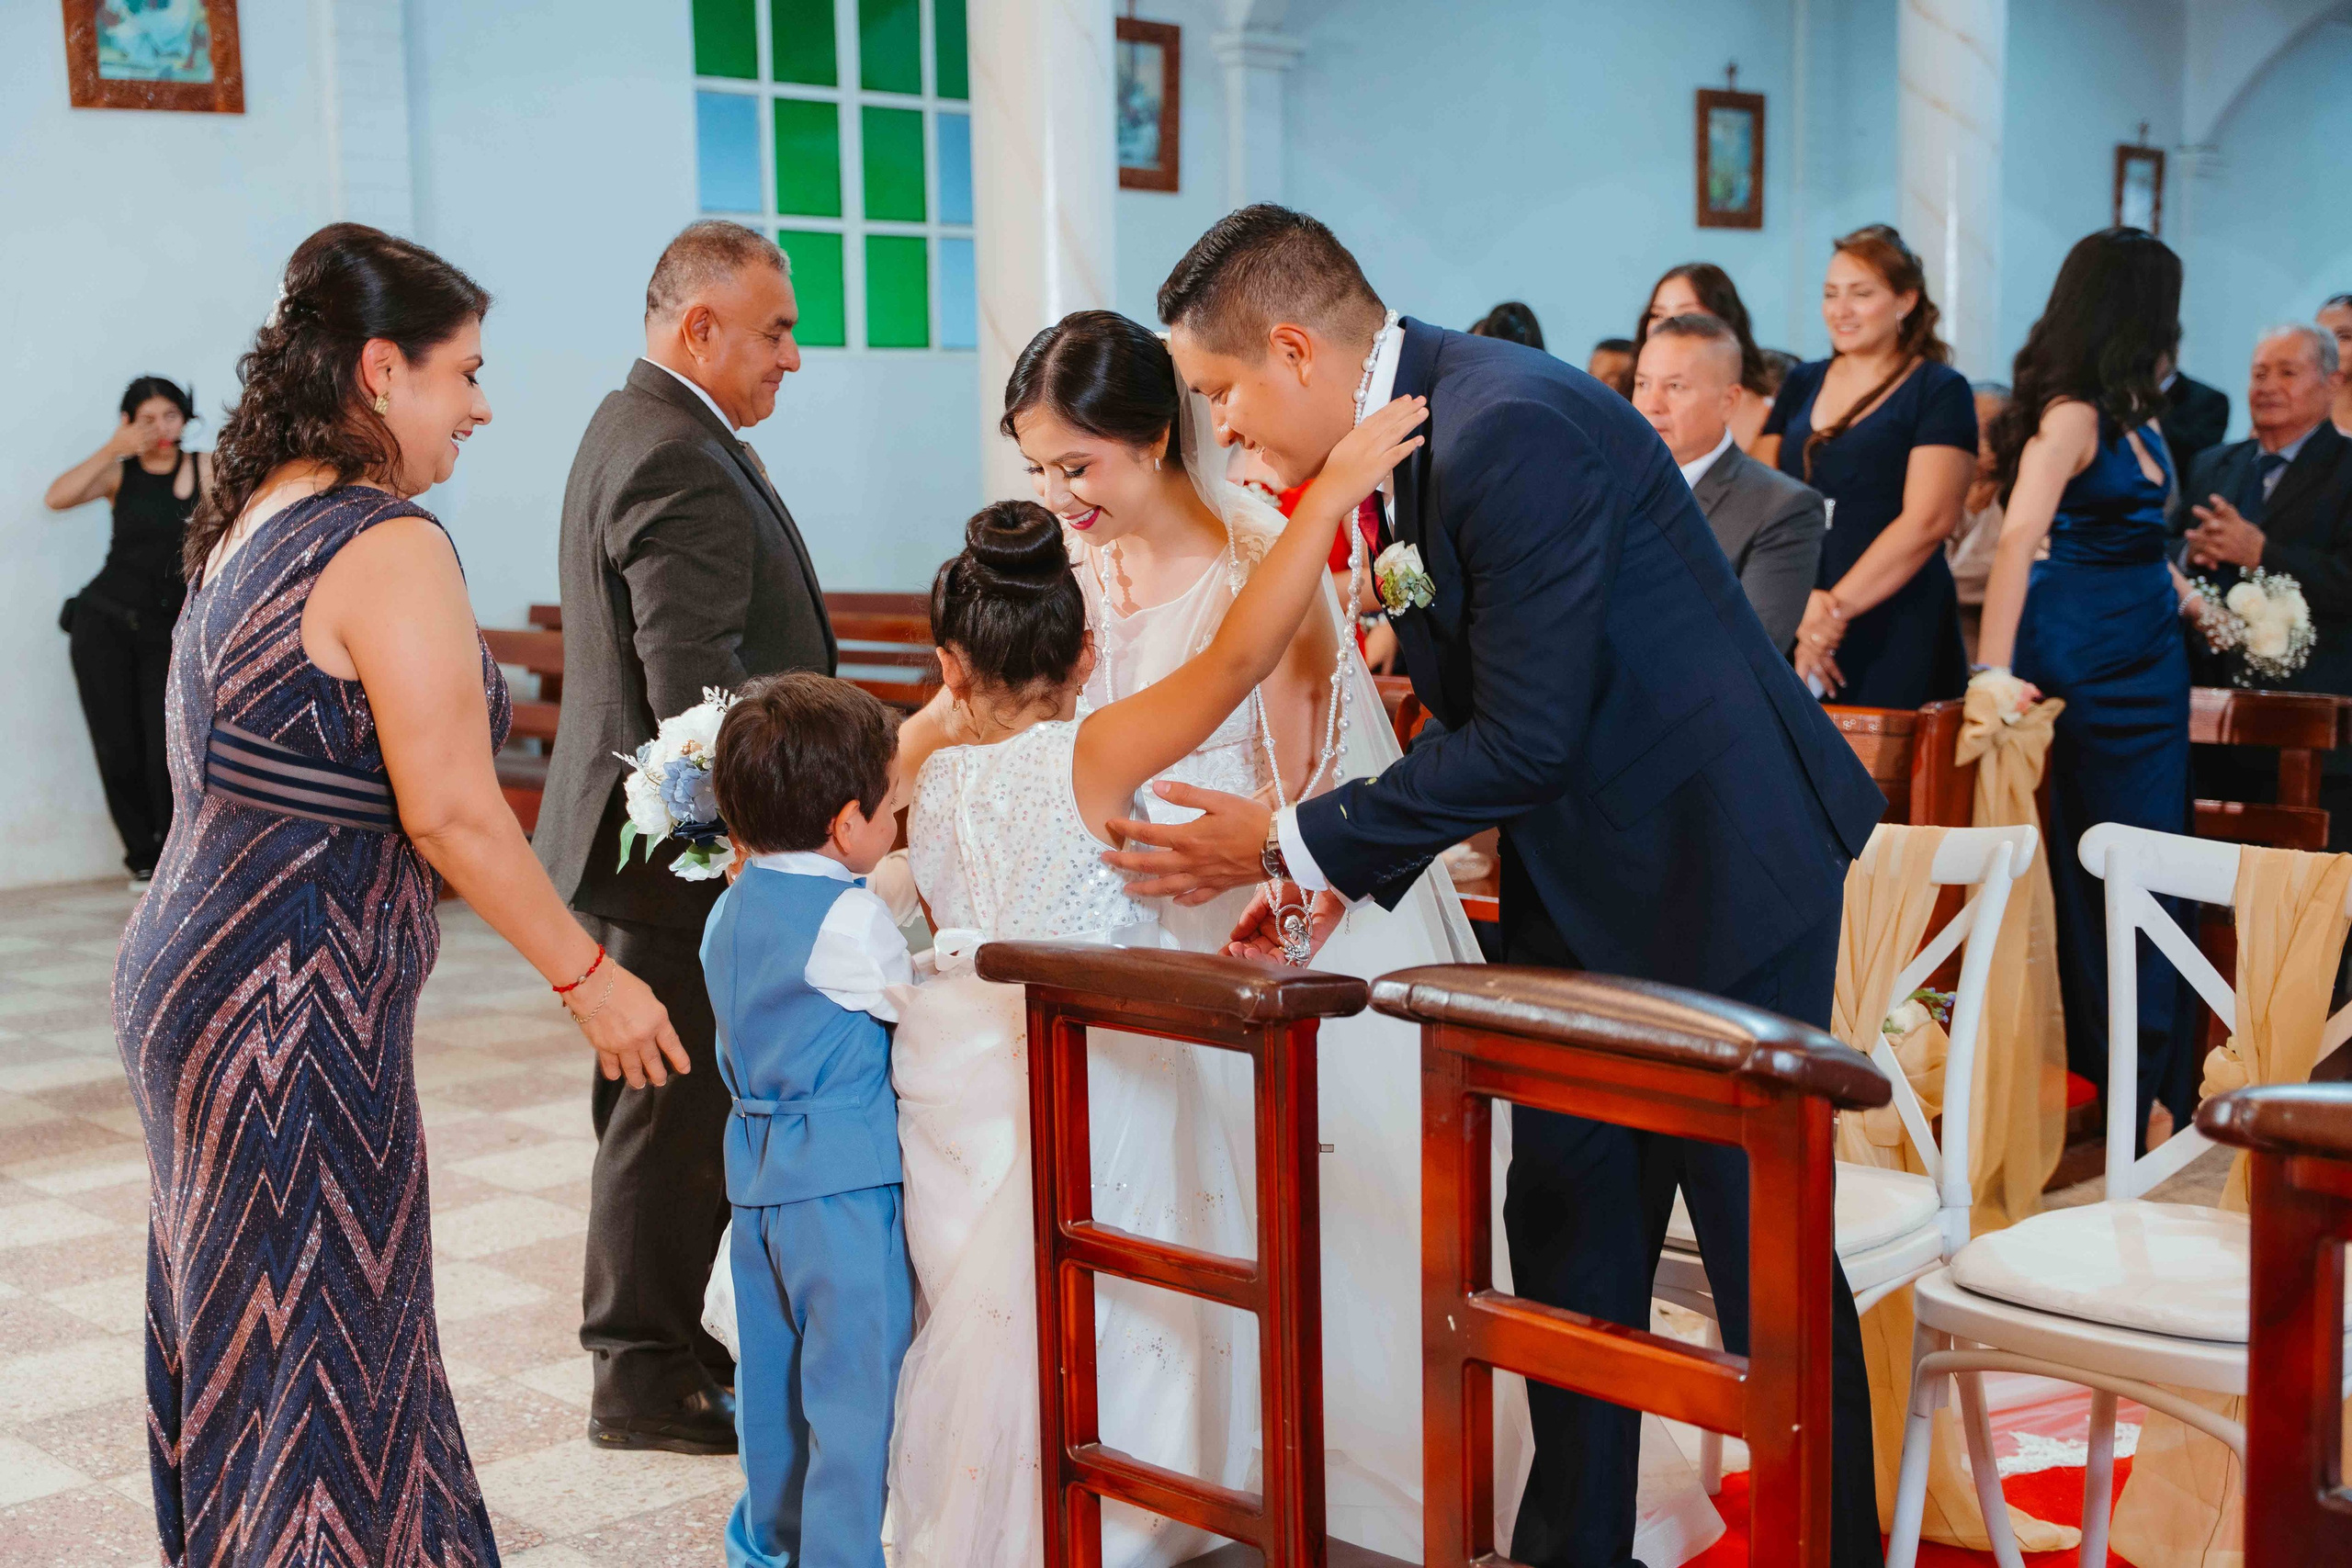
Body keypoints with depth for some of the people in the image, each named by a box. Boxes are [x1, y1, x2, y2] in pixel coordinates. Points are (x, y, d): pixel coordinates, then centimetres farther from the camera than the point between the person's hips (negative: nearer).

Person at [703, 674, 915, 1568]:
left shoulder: (729, 912, 7)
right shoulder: (852, 917, -18)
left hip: (756, 1171, 8)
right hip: (845, 1180, -8)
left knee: (773, 1373, 20)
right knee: (855, 1389, -1)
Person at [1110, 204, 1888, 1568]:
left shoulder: (1512, 431, -24)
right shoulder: (1402, 442, 6)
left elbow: (1522, 739, -24)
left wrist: (1294, 842, -17)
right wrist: (1339, 877, 5)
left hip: (1715, 869, -9)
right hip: (1583, 887, 9)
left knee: (1761, 1238, 1)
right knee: (1568, 1227, 13)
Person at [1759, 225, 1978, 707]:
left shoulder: (1940, 391, -1)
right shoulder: (1801, 385, 14)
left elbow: (1928, 519, -12)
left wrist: (1833, 607, -16)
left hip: (1893, 639, -4)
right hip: (1794, 630, 4)